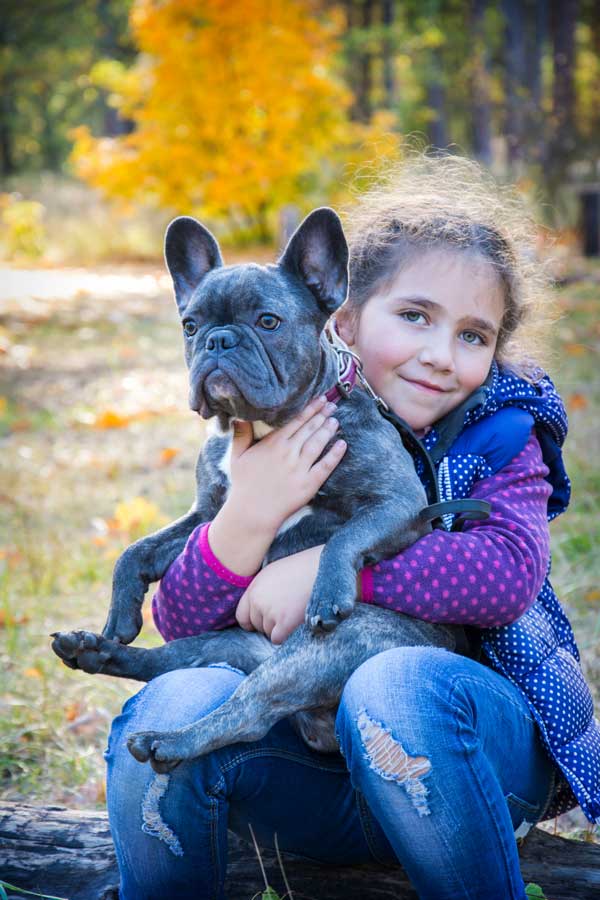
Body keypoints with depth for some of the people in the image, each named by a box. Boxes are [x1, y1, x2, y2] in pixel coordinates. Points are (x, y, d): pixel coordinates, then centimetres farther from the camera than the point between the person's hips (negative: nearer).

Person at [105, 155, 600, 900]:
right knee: (176, 704, -25)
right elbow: (179, 625, -7)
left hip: (477, 747, -2)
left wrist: (330, 567, -25)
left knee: (397, 685, -34)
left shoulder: (498, 434, -3)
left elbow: (512, 572, -23)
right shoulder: (277, 439, 0)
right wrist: (247, 518, -25)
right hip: (318, 775, 2)